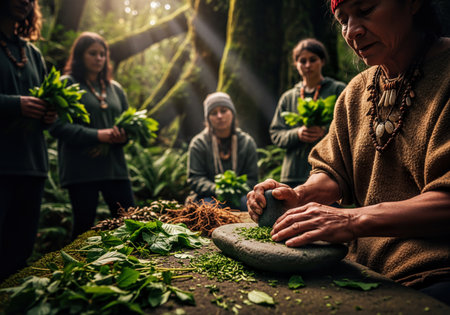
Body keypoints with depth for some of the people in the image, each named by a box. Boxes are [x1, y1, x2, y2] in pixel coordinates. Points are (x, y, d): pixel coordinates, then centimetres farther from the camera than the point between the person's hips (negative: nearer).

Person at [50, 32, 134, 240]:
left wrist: (124, 136, -2)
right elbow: (57, 126, -9)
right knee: (84, 225, 3)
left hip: (114, 166, 5)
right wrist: (96, 135, -18)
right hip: (81, 169, -4)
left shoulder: (114, 88, 18)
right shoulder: (67, 85, 2)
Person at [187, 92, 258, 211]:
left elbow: (252, 179, 7)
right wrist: (216, 189, -23)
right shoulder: (198, 143, 3)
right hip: (208, 196, -1)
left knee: (247, 203, -32)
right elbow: (195, 179, -3)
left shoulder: (247, 142, 8)